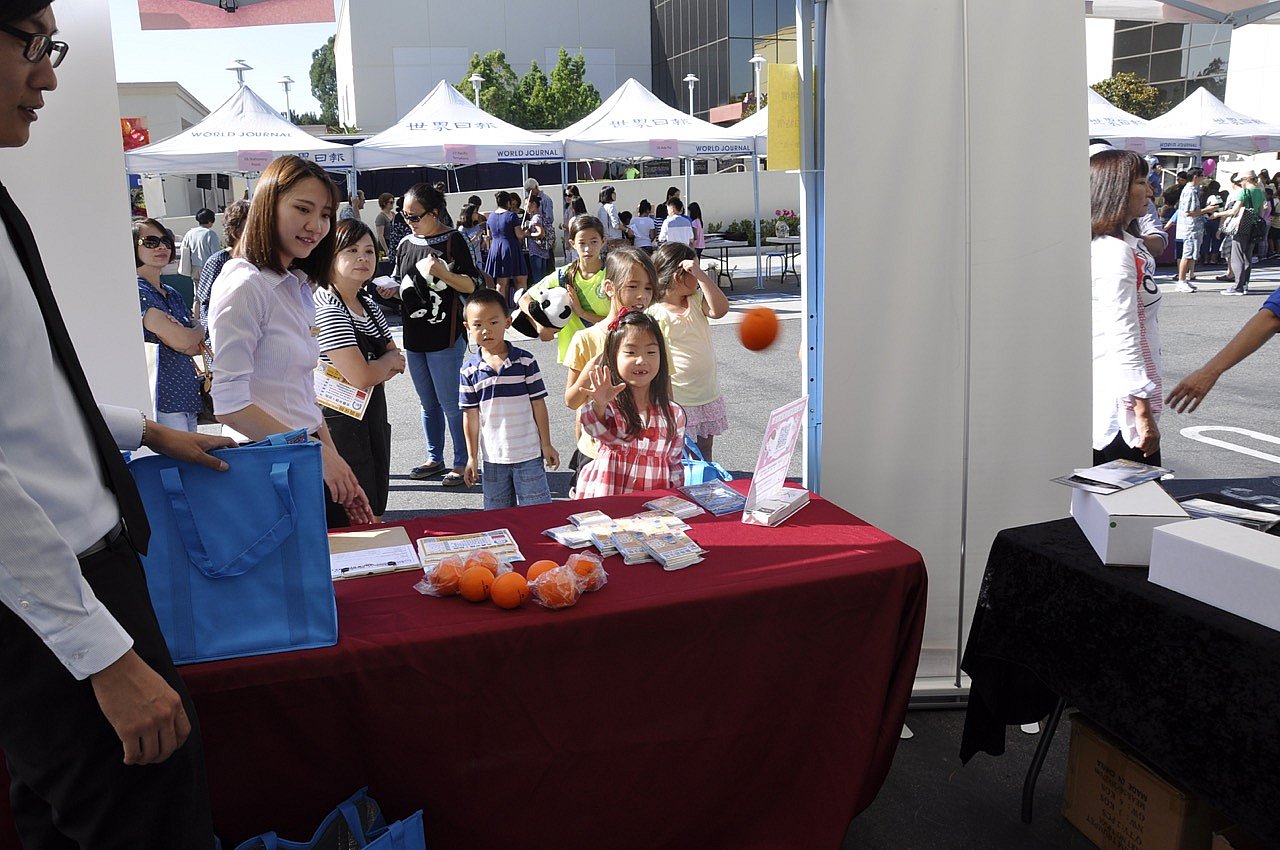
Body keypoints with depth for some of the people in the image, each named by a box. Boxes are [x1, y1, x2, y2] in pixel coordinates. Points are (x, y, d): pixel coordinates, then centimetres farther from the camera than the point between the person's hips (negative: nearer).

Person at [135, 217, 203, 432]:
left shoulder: (172, 294, 17)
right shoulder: (138, 292, -9)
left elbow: (196, 347, 10)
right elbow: (181, 341, -15)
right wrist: (200, 331, 6)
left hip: (188, 395, 8)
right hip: (164, 398, -8)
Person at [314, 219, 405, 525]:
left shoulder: (369, 305, 10)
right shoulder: (326, 308, -18)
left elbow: (397, 364, 13)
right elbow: (361, 376, -25)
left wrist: (377, 369, -9)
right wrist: (389, 359, -4)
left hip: (373, 420, 9)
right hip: (342, 427, -8)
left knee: (374, 518, 15)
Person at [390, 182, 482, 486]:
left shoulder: (452, 240, -8)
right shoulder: (406, 243, 10)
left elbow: (472, 286, -10)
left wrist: (443, 273, -24)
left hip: (445, 337, -6)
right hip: (414, 336, 6)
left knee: (450, 404, -1)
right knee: (429, 404, 15)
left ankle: (462, 462, 9)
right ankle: (435, 459, 26)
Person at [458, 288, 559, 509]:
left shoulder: (525, 361, -6)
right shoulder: (469, 370, -3)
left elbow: (538, 404, -1)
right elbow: (471, 415, 2)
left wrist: (546, 445, 0)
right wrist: (472, 457, 4)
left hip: (529, 454, -2)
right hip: (493, 457, 2)